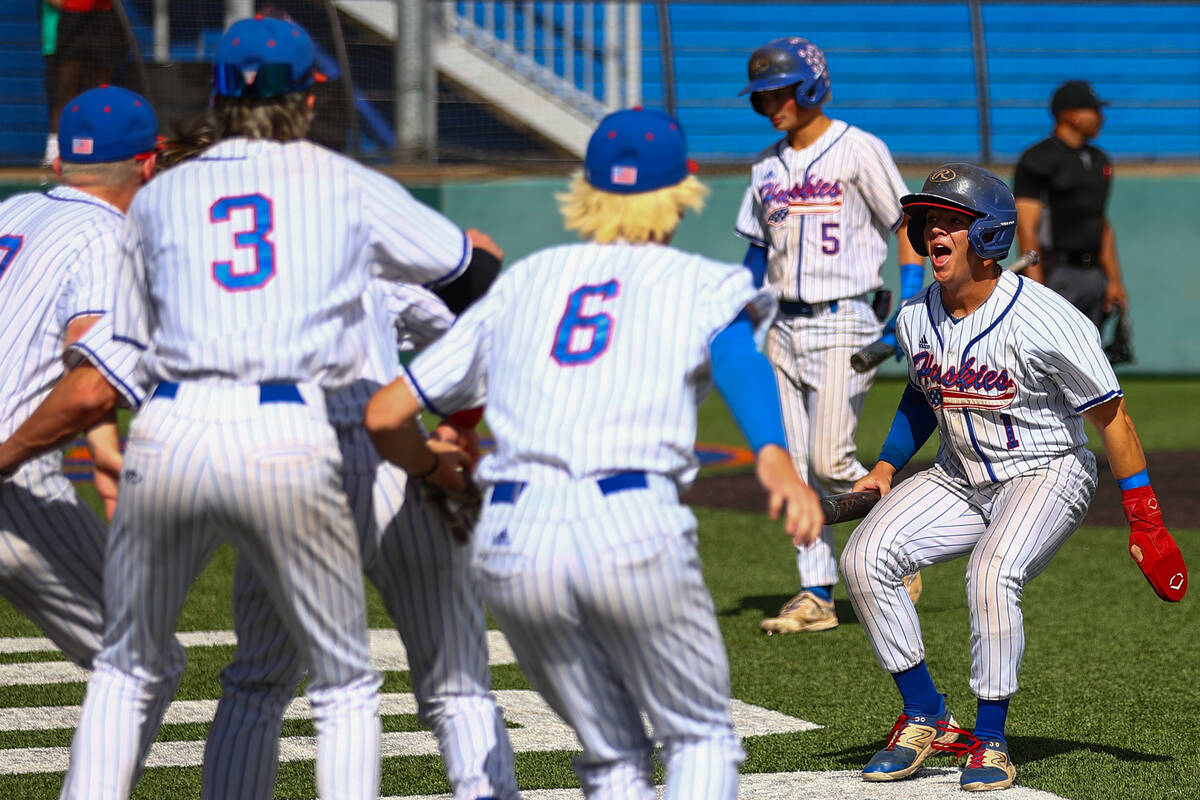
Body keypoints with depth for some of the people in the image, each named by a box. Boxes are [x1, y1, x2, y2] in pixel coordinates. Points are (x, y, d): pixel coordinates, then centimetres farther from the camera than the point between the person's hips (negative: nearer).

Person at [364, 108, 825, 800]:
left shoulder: (522, 281, 24)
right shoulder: (701, 281, 15)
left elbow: (384, 415, 21)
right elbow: (734, 351, -11)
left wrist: (434, 470, 41)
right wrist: (775, 458, -27)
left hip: (512, 541, 3)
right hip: (633, 527, -3)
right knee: (701, 735, 14)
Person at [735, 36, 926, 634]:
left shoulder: (858, 151, -6)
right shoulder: (767, 167, 13)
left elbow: (906, 225, -4)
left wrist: (908, 307, -12)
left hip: (844, 322, -6)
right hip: (785, 328, 7)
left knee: (829, 460, -13)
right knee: (796, 467, 3)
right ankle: (816, 596, 7)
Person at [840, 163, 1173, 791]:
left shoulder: (1044, 321, -22)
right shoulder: (915, 319, -3)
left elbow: (1110, 416, -14)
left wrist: (1145, 525, -13)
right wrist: (886, 466, 7)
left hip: (1046, 475, -6)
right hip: (960, 479, 6)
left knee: (992, 573, -33)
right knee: (864, 558, -14)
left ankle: (990, 740, -16)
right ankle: (926, 719, -1)